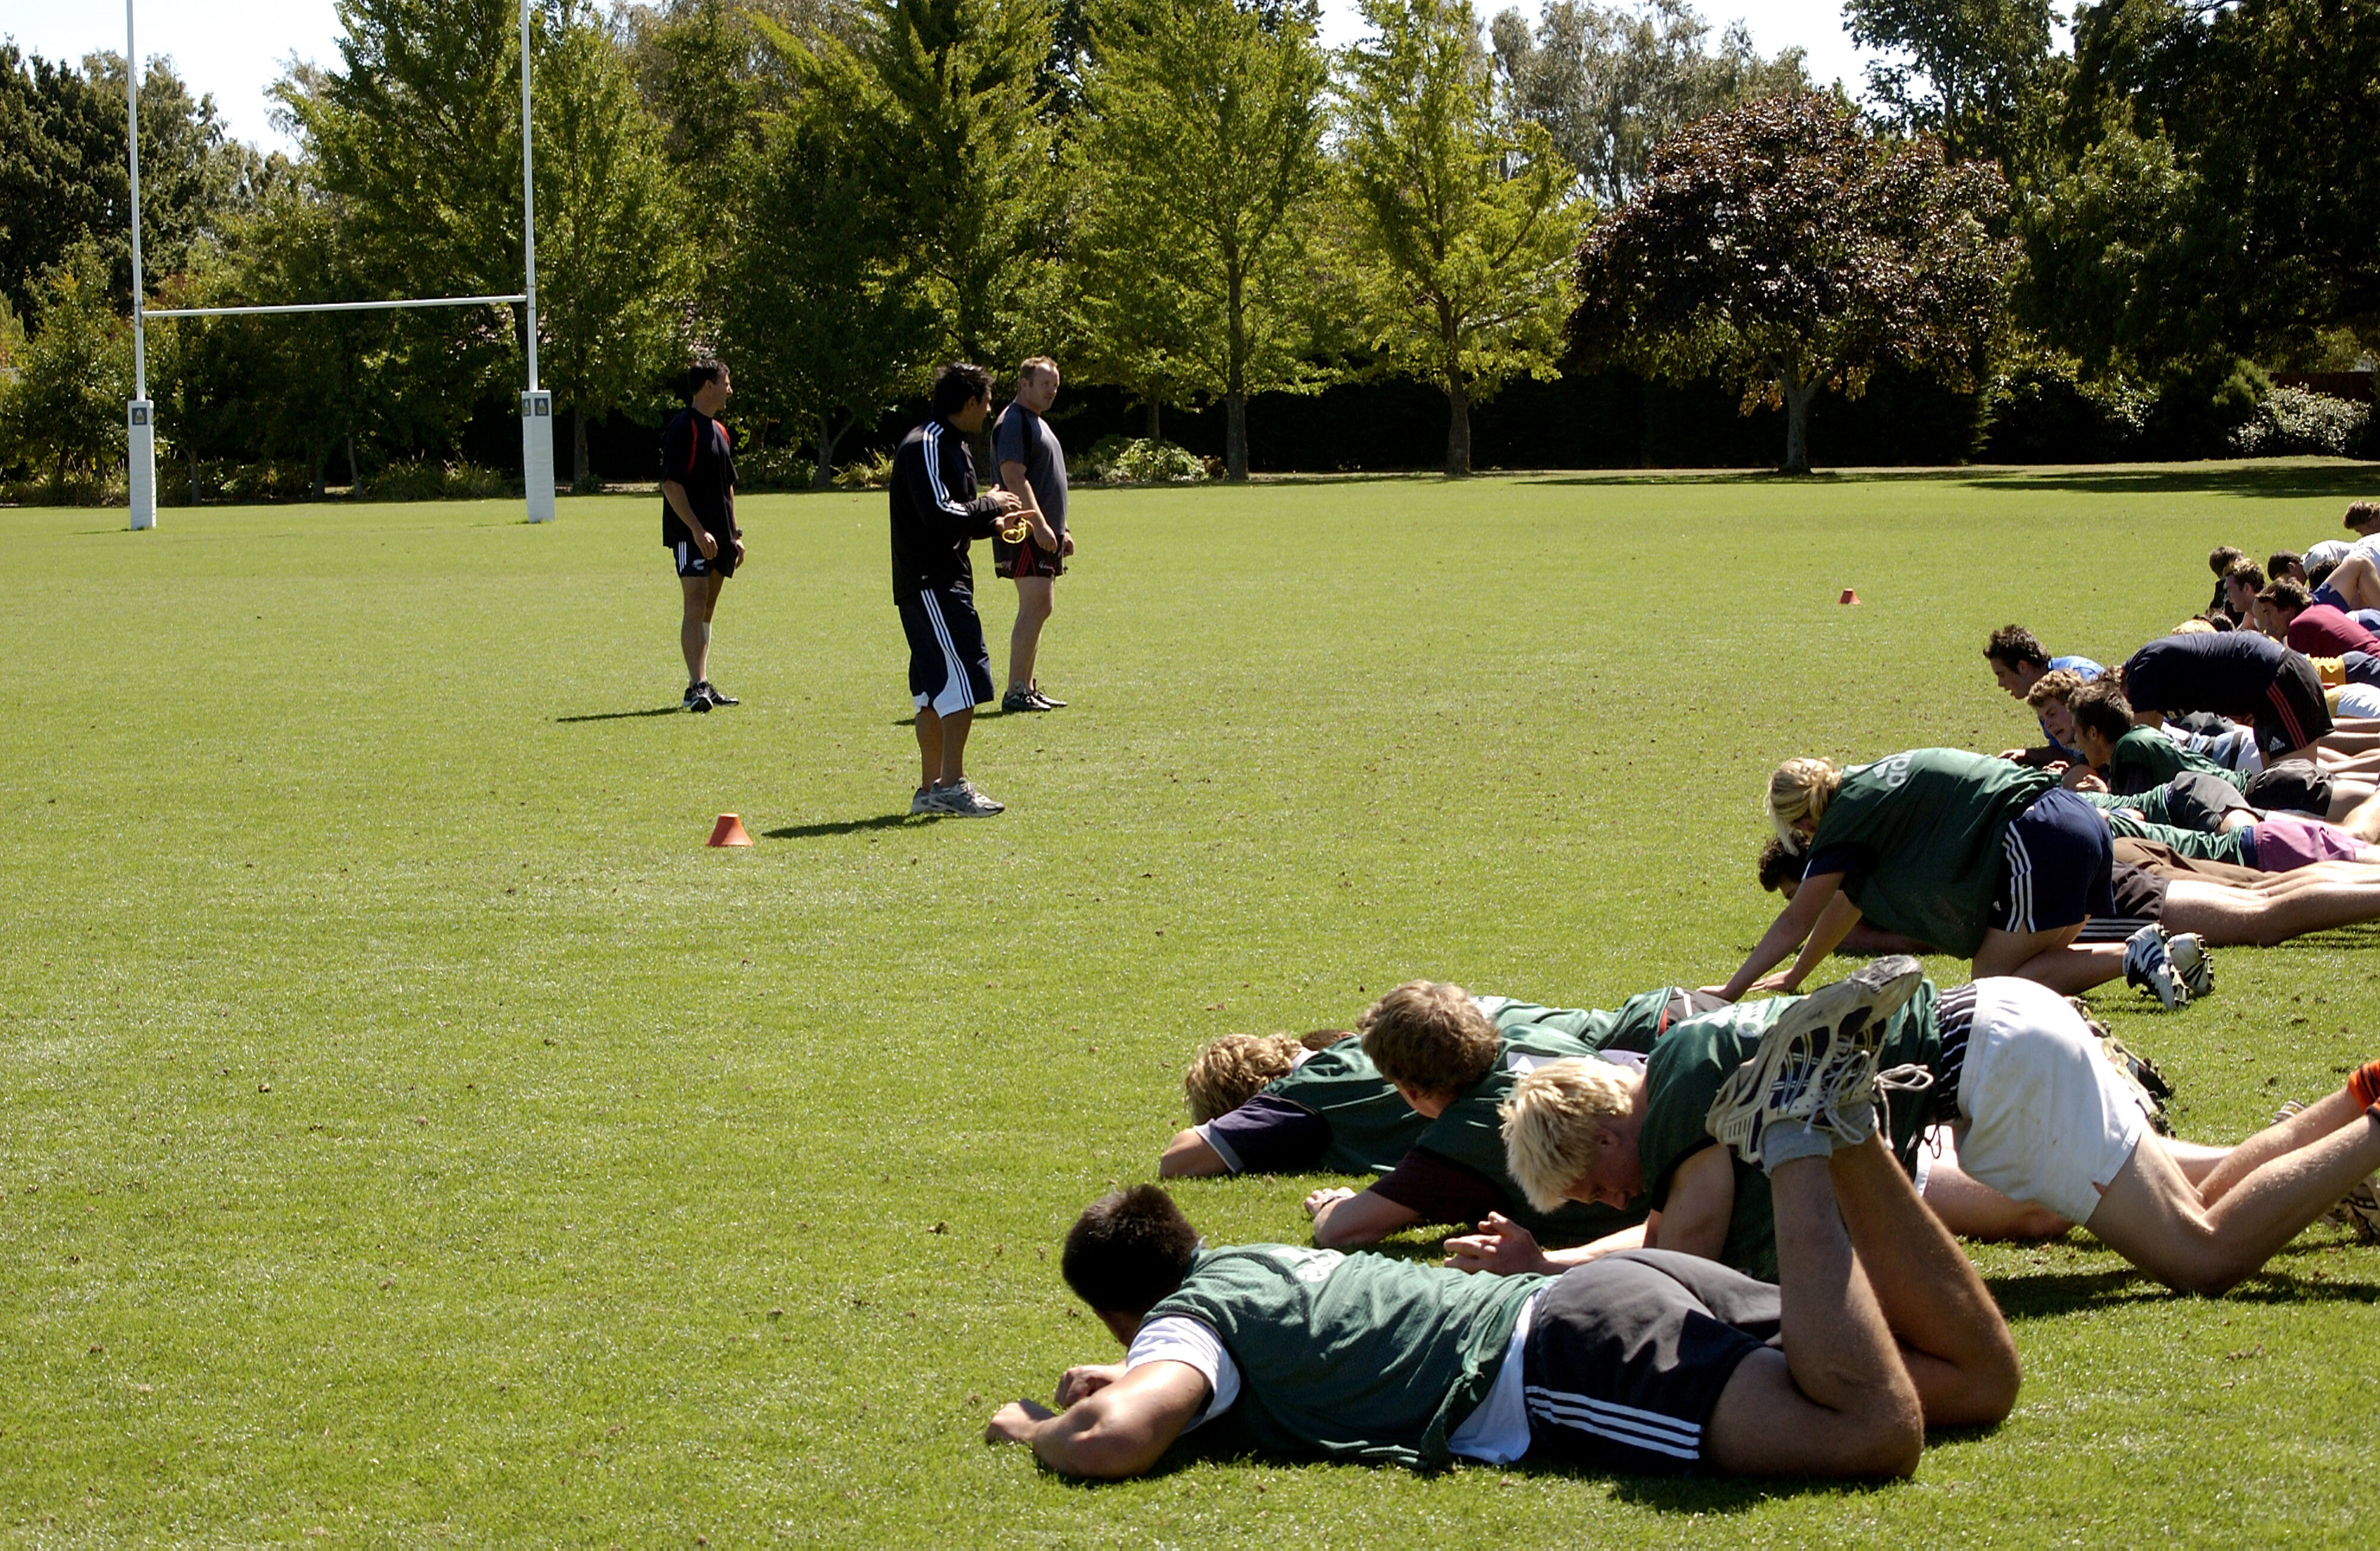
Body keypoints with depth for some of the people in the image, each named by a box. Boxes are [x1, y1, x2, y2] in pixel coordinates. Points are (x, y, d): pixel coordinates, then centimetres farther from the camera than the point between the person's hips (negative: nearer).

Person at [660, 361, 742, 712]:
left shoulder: (719, 432, 18)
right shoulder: (682, 429, -11)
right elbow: (671, 484, -17)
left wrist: (735, 535, 20)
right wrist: (698, 530, -22)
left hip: (718, 536, 9)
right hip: (690, 535, -9)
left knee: (707, 610, 11)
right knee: (696, 605, -15)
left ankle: (704, 685, 16)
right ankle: (696, 686, -21)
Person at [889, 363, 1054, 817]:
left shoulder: (952, 446, 19)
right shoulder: (925, 447, -14)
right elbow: (939, 514, -23)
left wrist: (994, 523, 10)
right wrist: (989, 505, -11)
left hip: (944, 581, 11)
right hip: (930, 583, -11)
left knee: (936, 686, 11)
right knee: (962, 677, -13)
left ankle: (930, 788, 14)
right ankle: (952, 784, -13)